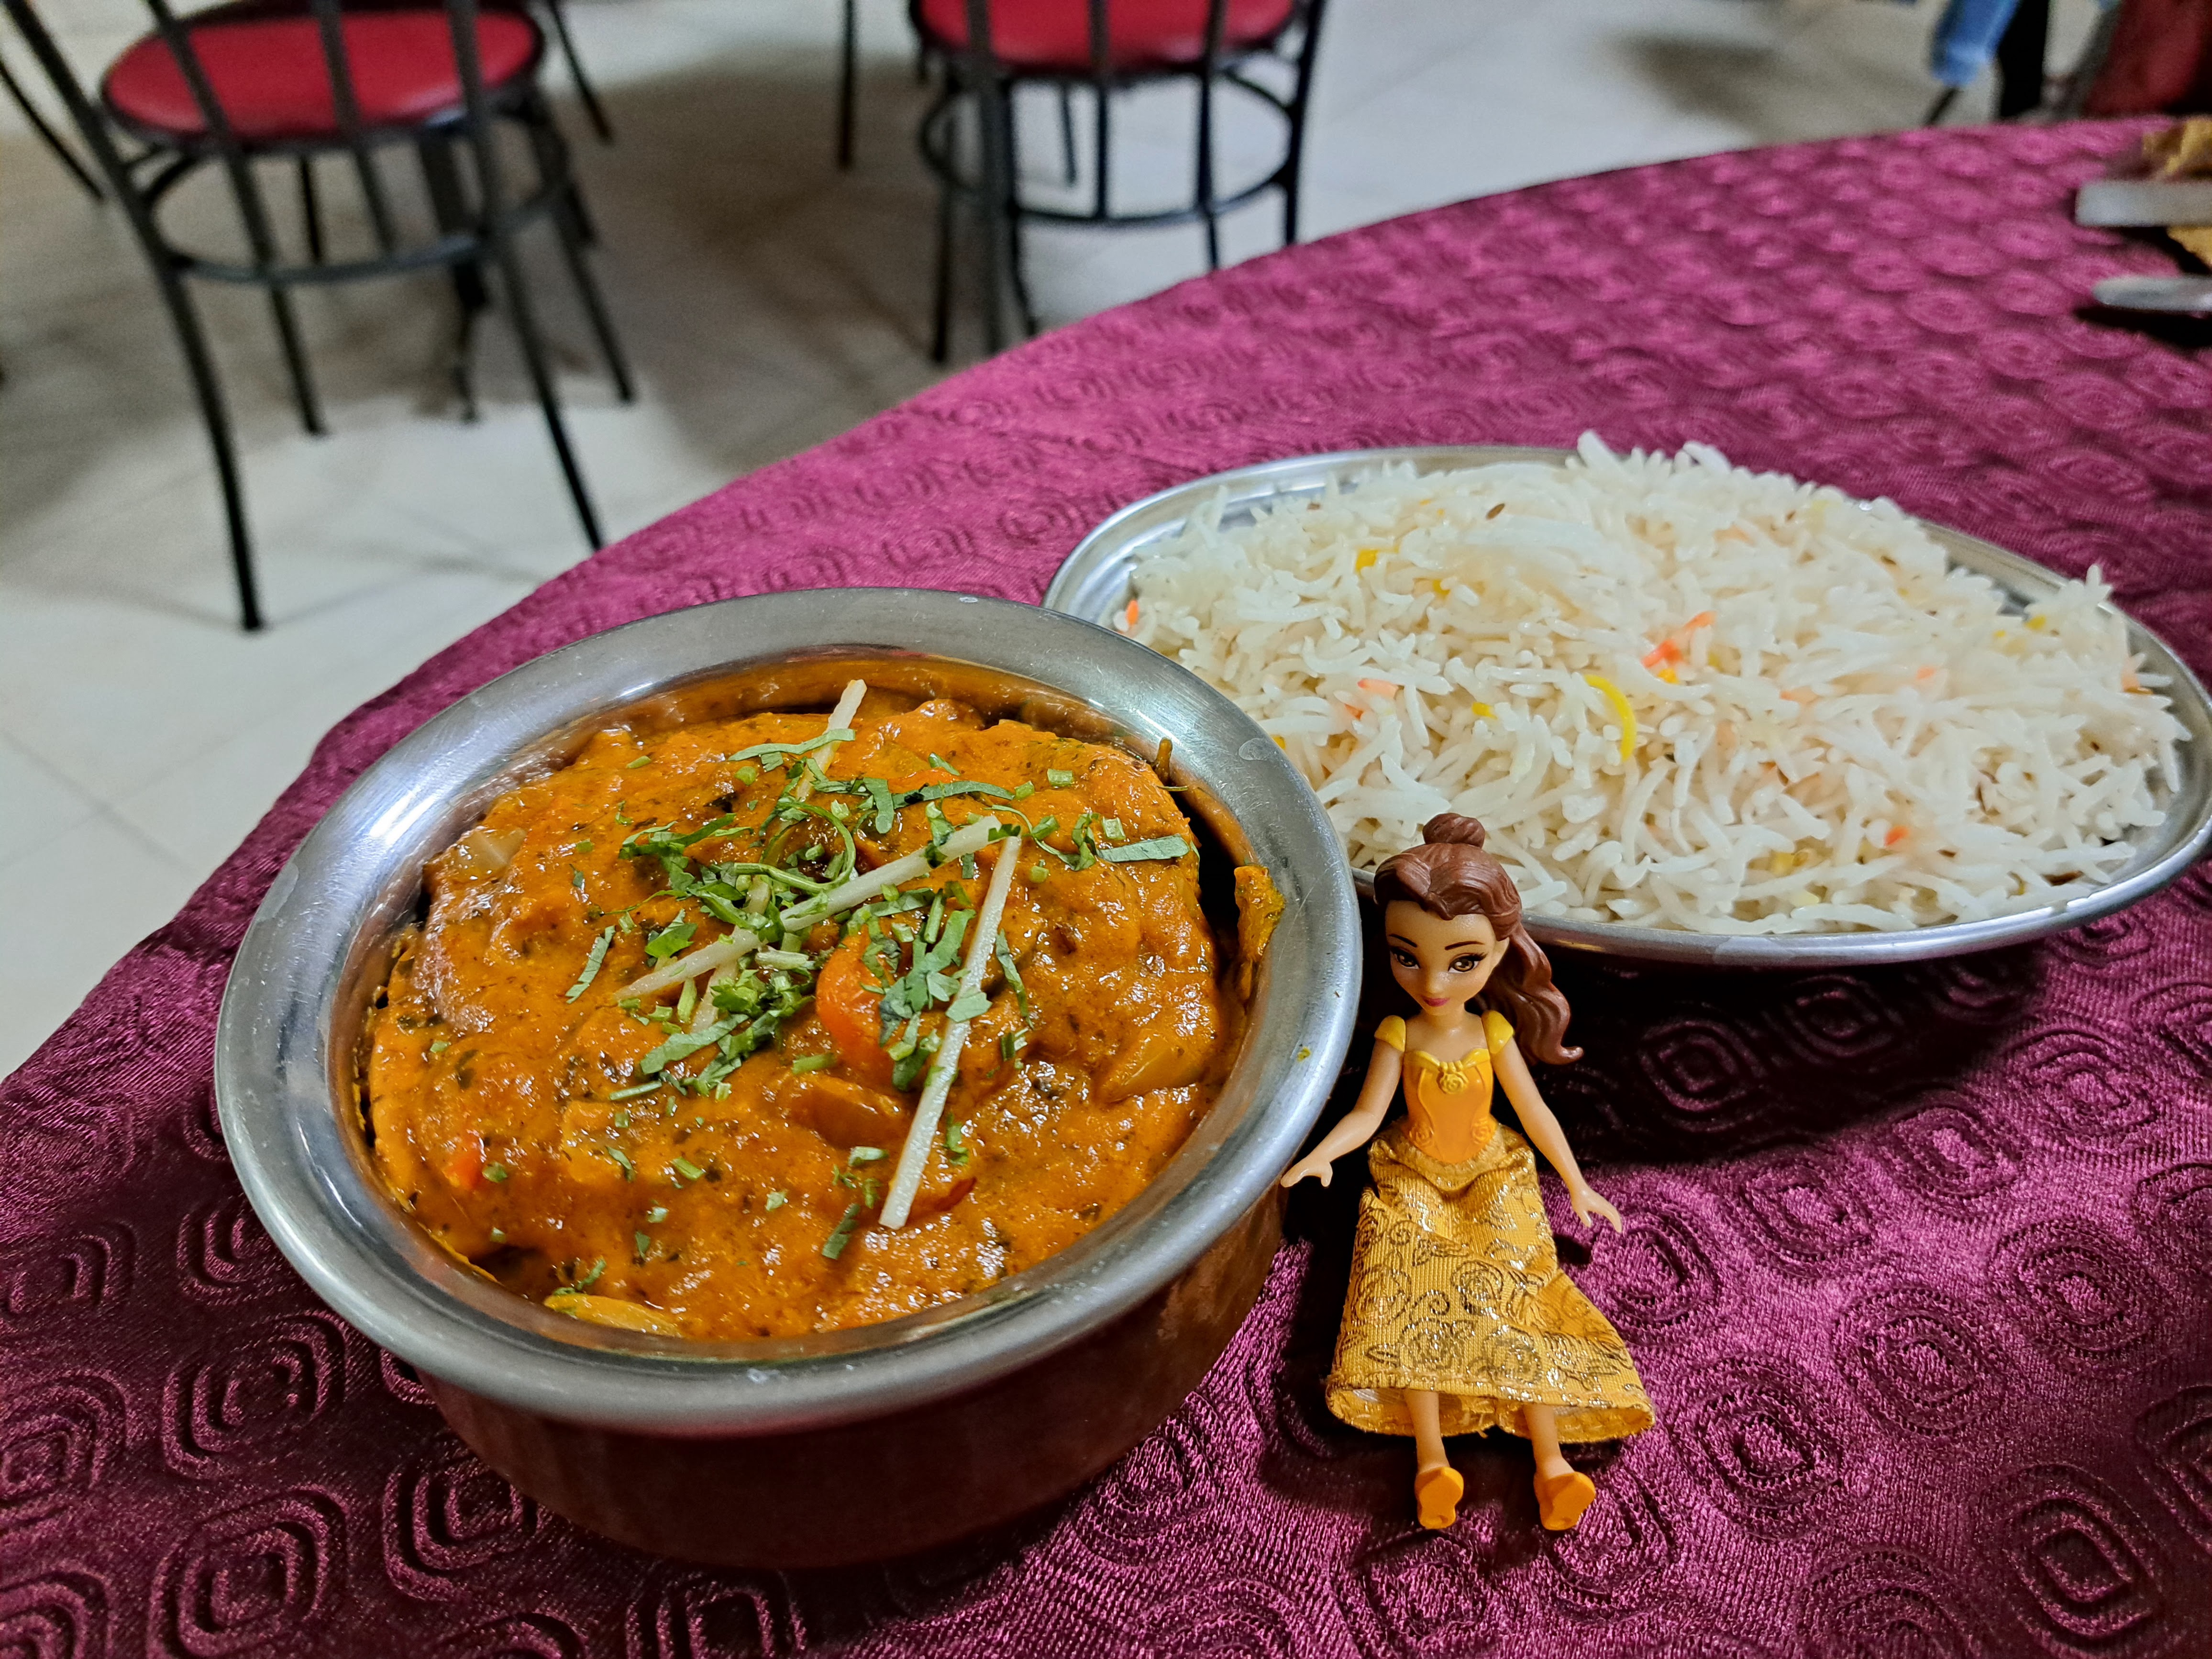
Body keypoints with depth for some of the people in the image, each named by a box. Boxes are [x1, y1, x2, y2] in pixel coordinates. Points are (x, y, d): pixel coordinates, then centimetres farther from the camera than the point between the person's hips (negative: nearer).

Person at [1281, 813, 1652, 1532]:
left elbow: (1534, 1110, 0)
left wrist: (1576, 1185, 5)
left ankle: (1550, 1460, -16)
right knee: (1414, 1298, -19)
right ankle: (1431, 1457, -20)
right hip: (1415, 1183, 0)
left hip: (1493, 1179, 1)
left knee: (1515, 1295, -15)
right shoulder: (1398, 1035, -12)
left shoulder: (1494, 1031, -10)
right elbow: (1367, 1114, -12)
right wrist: (1320, 1155, -30)